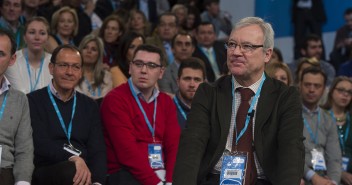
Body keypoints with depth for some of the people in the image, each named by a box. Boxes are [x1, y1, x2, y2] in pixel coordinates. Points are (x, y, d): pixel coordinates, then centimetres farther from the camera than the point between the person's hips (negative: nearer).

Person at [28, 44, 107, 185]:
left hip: (83, 172, 3)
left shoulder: (90, 106, 18)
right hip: (44, 172, -3)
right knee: (71, 170, -35)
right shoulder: (33, 101, 4)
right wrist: (73, 158, -25)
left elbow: (97, 150, 6)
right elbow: (40, 145, -9)